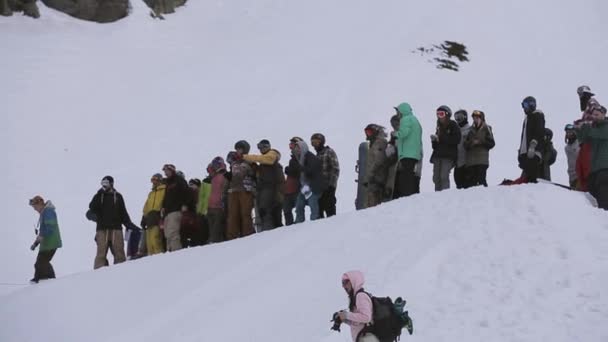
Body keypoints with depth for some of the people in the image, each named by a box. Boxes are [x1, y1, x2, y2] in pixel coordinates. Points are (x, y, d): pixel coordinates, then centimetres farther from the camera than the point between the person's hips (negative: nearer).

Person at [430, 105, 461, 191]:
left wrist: (440, 138, -15)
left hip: (448, 156, -7)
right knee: (436, 177, 2)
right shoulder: (439, 126, 18)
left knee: (444, 176, -16)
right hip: (438, 155, 7)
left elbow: (456, 140, -14)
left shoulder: (453, 125, -1)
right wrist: (434, 139, -2)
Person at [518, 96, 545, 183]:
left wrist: (533, 145, -25)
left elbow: (539, 132, -14)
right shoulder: (527, 118, 27)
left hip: (533, 153, -9)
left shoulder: (538, 115, 0)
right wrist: (520, 152, 22)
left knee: (532, 176, -17)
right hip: (525, 152, 9)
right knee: (527, 176, 4)